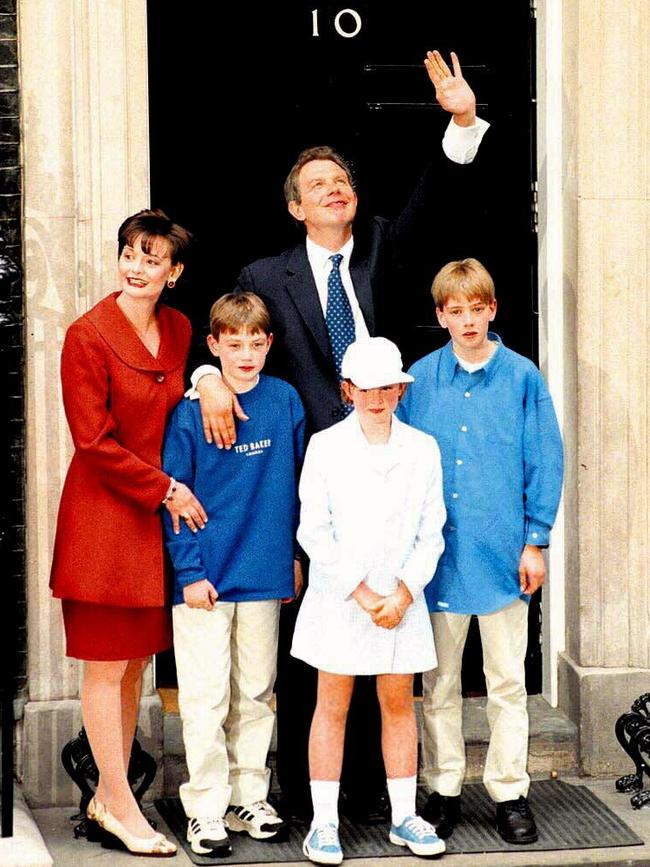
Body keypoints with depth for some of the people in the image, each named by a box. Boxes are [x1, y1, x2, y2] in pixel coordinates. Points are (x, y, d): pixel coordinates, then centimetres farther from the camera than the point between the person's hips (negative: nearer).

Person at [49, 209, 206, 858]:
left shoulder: (179, 330, 8)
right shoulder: (88, 336, -11)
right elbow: (95, 443, -13)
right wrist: (166, 489, -11)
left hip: (159, 515, 6)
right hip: (104, 516, -6)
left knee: (137, 660, 10)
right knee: (105, 665, -1)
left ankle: (106, 796, 20)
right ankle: (122, 809, 5)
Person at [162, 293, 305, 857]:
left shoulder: (285, 401, 2)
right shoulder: (191, 411, -8)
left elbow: (296, 483, 10)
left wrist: (294, 553, 9)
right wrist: (190, 569, -11)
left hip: (265, 573, 3)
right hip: (206, 577, -3)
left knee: (257, 694, 12)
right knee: (206, 698, 0)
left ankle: (250, 797, 24)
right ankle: (206, 809, 9)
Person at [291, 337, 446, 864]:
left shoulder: (423, 449, 4)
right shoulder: (325, 447, -3)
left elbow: (431, 533, 3)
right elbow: (314, 532, -6)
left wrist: (403, 592, -9)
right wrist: (361, 591, -11)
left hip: (402, 600, 2)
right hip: (337, 599, -2)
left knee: (399, 703, 9)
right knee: (332, 706, 2)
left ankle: (405, 816, 18)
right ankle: (325, 822, 7)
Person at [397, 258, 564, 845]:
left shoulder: (523, 378, -1)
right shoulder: (421, 379, 2)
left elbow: (544, 463, 1)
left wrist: (535, 542, -2)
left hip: (501, 549, -1)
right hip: (436, 550, 1)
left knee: (507, 681, 6)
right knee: (439, 681, 10)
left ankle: (510, 792, 16)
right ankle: (443, 790, 20)